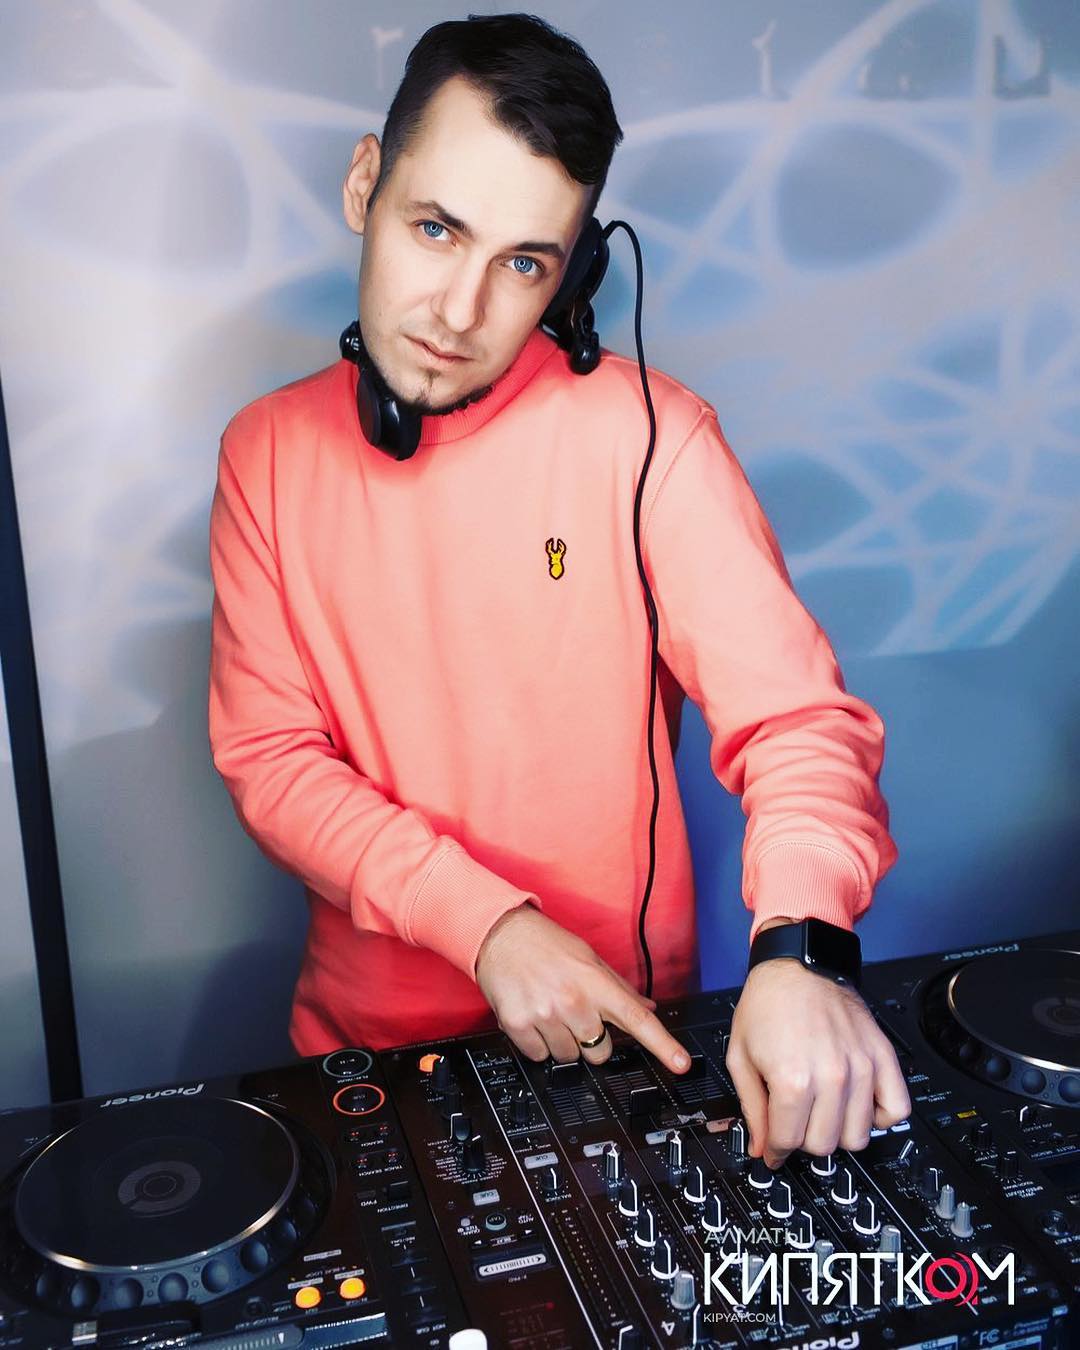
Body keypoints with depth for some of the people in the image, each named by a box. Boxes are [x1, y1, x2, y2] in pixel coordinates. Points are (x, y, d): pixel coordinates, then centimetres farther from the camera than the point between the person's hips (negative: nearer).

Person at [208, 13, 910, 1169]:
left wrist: (801, 947, -33)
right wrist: (487, 922, -18)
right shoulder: (268, 453, -1)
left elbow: (794, 714, -14)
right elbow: (270, 758, -5)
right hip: (365, 1040, 2)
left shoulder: (645, 435, -11)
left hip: (627, 1025, -1)